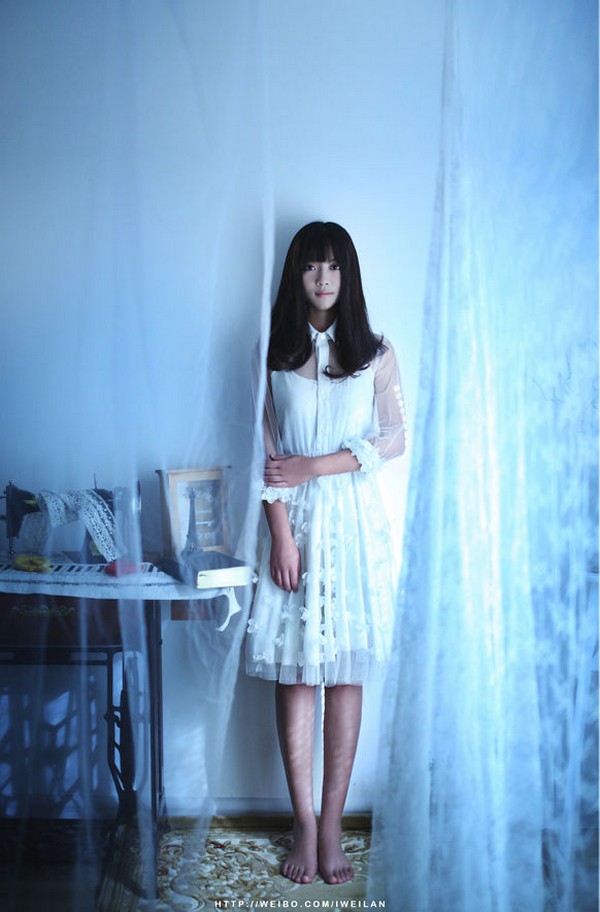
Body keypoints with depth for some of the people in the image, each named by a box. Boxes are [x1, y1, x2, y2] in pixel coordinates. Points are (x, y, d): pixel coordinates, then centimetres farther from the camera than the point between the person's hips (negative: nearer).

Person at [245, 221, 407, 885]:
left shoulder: (375, 352, 7)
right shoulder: (274, 351, 5)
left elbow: (394, 439, 1)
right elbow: (267, 451, -1)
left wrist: (316, 466, -9)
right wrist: (281, 533, -9)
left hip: (354, 520, 1)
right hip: (294, 518, 0)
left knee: (347, 672, 1)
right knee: (294, 672, -1)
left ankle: (332, 824, 10)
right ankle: (305, 824, 9)